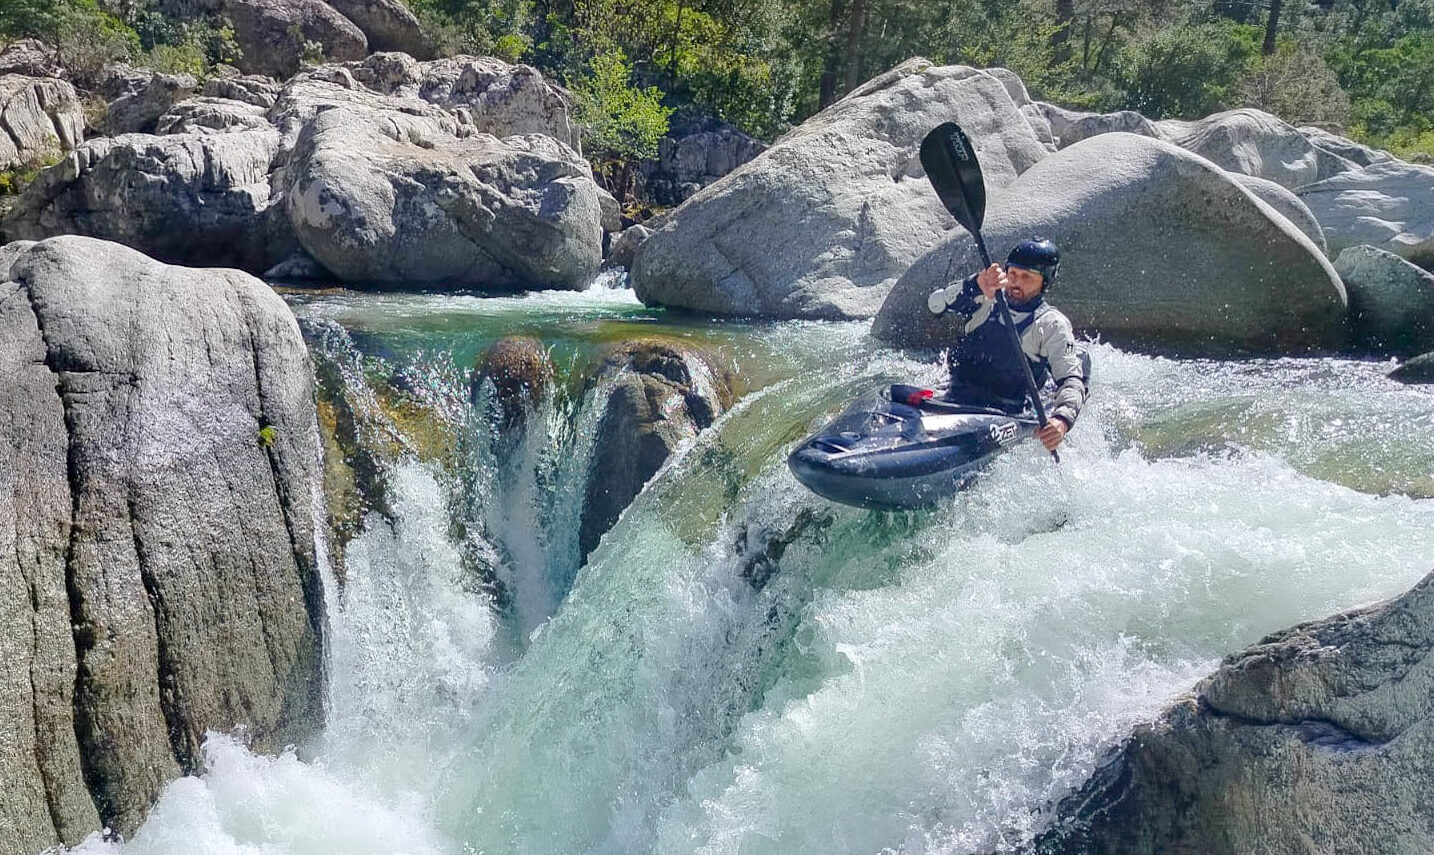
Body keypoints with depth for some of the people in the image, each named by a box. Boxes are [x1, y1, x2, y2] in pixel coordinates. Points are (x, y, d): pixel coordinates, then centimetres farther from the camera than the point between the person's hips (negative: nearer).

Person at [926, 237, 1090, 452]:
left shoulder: (1051, 325, 2)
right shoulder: (986, 300, 11)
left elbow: (1073, 380, -7)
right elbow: (936, 304, -5)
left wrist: (1062, 420, -28)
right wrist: (976, 285, -24)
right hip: (954, 402, 3)